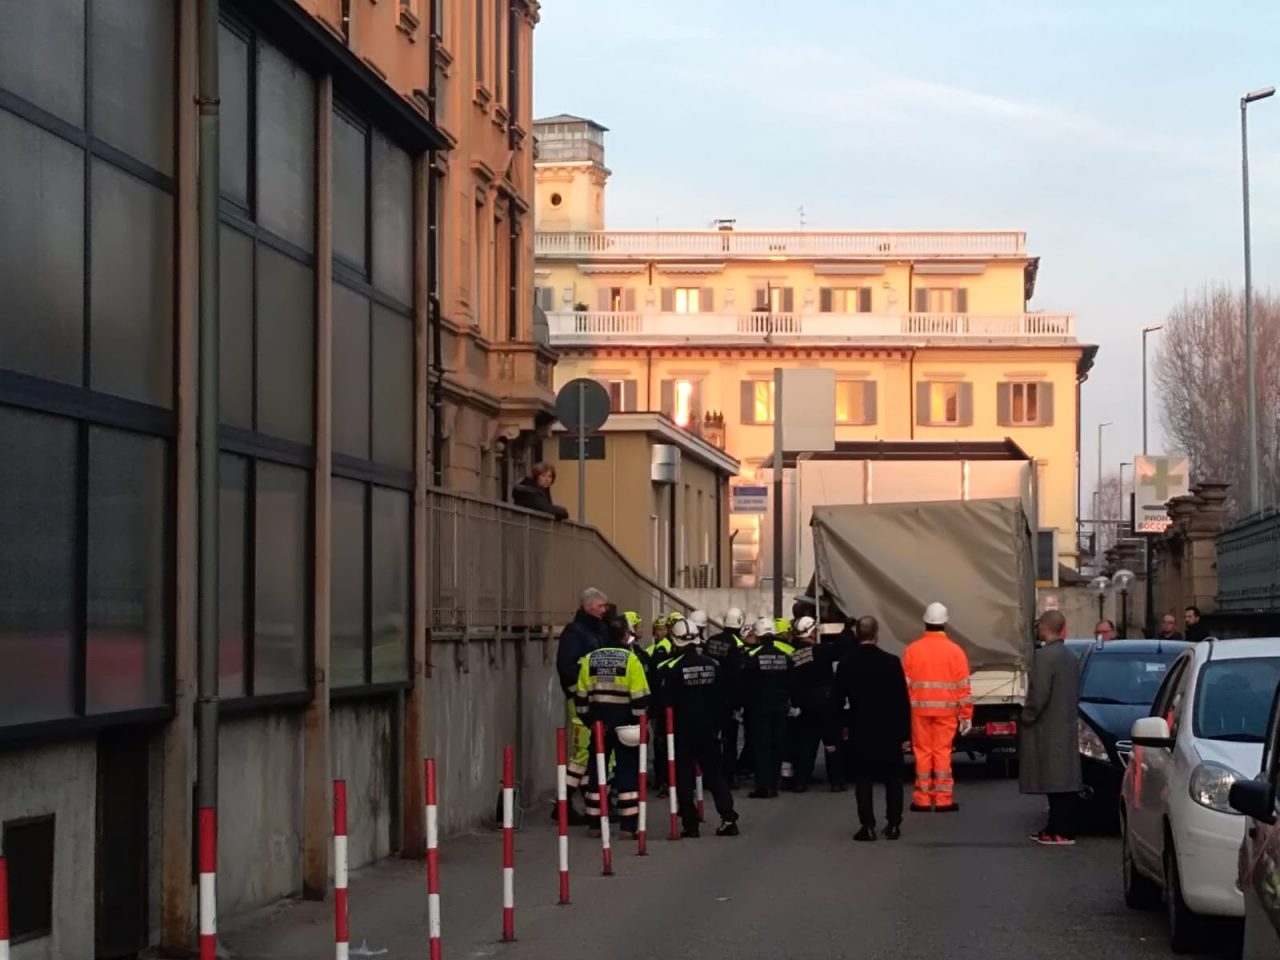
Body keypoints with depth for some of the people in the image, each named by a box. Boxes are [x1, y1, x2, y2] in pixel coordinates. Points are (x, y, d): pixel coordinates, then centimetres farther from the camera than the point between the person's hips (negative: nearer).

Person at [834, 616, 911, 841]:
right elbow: (903, 701, -7)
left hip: (860, 730, 0)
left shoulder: (846, 663, -6)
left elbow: (837, 700, -1)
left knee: (863, 778, 5)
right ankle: (893, 825, 9)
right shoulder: (891, 662, -8)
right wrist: (905, 733, -1)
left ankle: (867, 826, -2)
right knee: (892, 778, 11)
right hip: (889, 730, 0)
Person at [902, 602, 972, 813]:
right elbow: (963, 687, -3)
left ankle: (922, 799, 8)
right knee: (942, 752, 3)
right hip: (946, 710, -1)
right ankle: (943, 799, 2)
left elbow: (904, 684, 0)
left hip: (919, 709, 1)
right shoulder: (955, 651, -3)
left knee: (922, 752, 7)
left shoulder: (912, 650, -2)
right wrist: (966, 715, 3)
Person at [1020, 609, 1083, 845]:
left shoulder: (1044, 655, -15)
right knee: (1064, 781, 11)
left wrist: (1026, 717, -8)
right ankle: (1057, 827, 16)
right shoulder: (1070, 656, 13)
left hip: (1048, 729, -9)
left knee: (1056, 783, -9)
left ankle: (1062, 832, -9)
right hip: (1067, 726, 9)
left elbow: (1039, 693, -20)